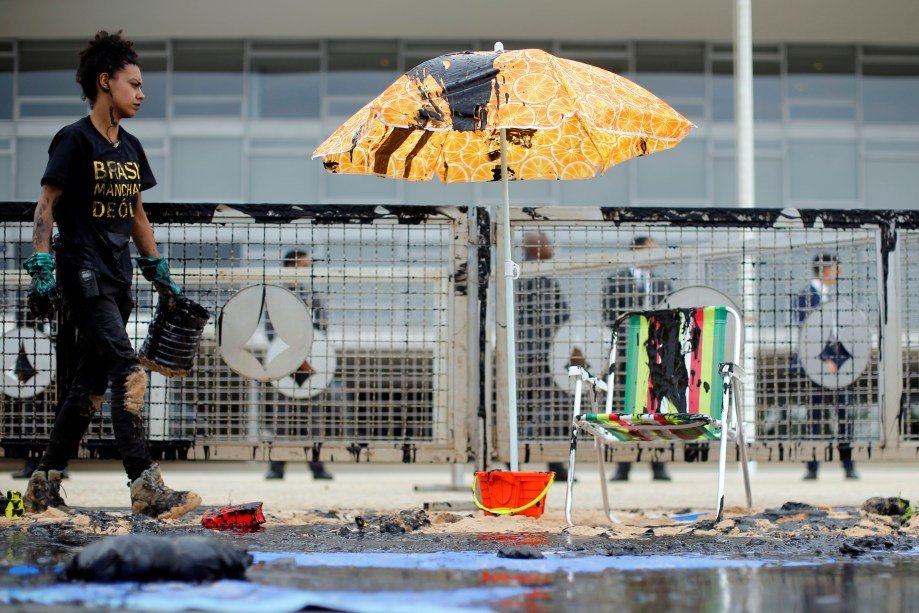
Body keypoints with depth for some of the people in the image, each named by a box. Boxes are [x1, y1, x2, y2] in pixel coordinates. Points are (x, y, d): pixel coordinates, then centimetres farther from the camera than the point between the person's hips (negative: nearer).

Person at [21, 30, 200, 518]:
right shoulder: (75, 140, -7)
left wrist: (159, 272, 21)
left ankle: (45, 484, 20)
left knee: (92, 382, 10)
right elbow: (46, 206, -9)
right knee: (127, 372, -18)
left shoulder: (130, 148, 15)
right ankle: (145, 487, -21)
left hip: (117, 277, 8)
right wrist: (40, 269, -17)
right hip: (82, 273, -8)